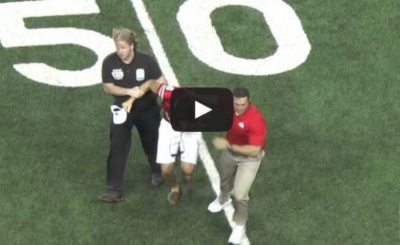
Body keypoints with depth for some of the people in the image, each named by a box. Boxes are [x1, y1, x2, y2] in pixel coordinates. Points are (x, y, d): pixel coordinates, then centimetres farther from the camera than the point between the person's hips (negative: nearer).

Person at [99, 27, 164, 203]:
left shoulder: (146, 61, -22)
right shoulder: (109, 62, -19)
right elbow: (108, 87, -13)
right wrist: (130, 91, -26)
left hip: (147, 110, 0)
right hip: (122, 111, 0)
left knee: (152, 143, 20)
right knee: (117, 149, -9)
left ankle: (157, 172, 50)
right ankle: (114, 190, -7)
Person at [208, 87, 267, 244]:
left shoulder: (256, 120, -40)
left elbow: (254, 150, -38)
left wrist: (228, 145, -39)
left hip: (249, 158, -6)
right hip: (230, 151, 6)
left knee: (239, 194, -9)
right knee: (225, 178, 32)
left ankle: (240, 225, 20)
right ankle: (224, 199, 67)